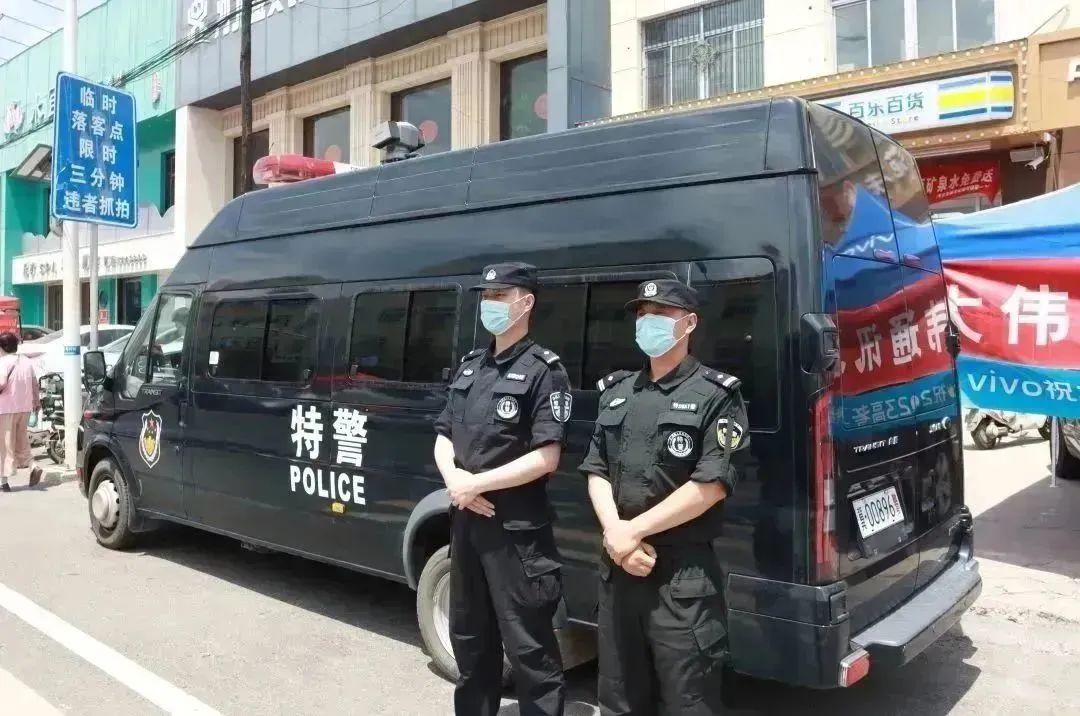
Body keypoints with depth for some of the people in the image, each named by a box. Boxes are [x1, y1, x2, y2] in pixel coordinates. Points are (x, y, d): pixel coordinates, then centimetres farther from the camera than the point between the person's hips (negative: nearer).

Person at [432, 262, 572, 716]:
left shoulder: (543, 370, -10)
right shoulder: (469, 367, 12)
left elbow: (546, 458, -17)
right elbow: (444, 436, 15)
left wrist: (475, 484, -15)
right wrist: (452, 478, -6)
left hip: (517, 528, -7)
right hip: (466, 520, 7)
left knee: (528, 647, 0)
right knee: (468, 636, 20)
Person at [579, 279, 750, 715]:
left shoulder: (715, 395, -6)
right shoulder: (616, 391, 11)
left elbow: (710, 486, -14)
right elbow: (596, 472, 9)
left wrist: (633, 530, -13)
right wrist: (615, 532, -9)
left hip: (682, 573, -5)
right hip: (618, 565, 6)